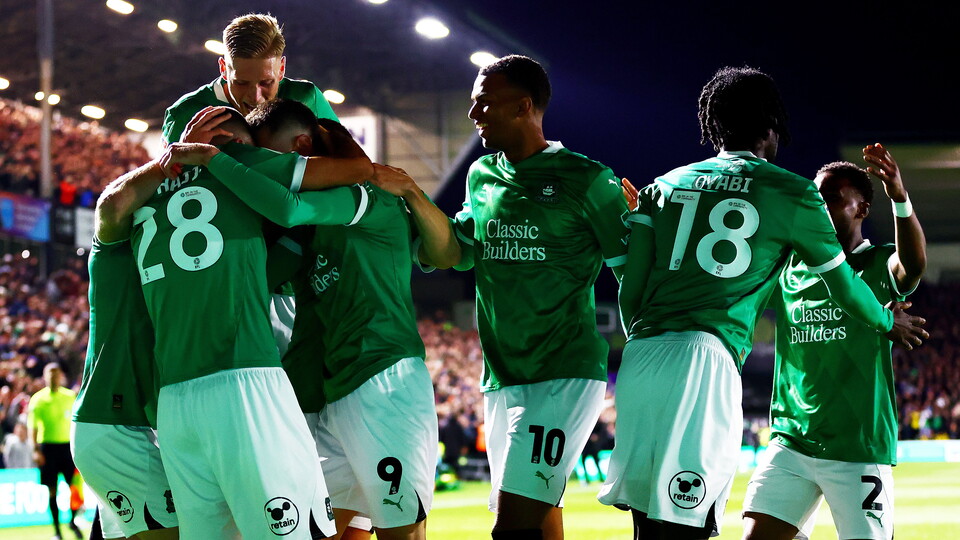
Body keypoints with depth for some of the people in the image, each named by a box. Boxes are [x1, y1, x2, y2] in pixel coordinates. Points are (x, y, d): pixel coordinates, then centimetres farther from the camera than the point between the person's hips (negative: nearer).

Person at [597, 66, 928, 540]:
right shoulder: (791, 193, 10)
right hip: (706, 358, -5)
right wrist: (888, 323, 42)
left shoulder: (665, 186, 20)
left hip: (639, 357, 5)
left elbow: (630, 290, 17)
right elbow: (843, 285, 22)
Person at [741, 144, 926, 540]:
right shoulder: (788, 270, 11)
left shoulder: (878, 266, -2)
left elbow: (913, 264, -24)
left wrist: (899, 196, -43)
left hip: (859, 451, -4)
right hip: (791, 444, 4)